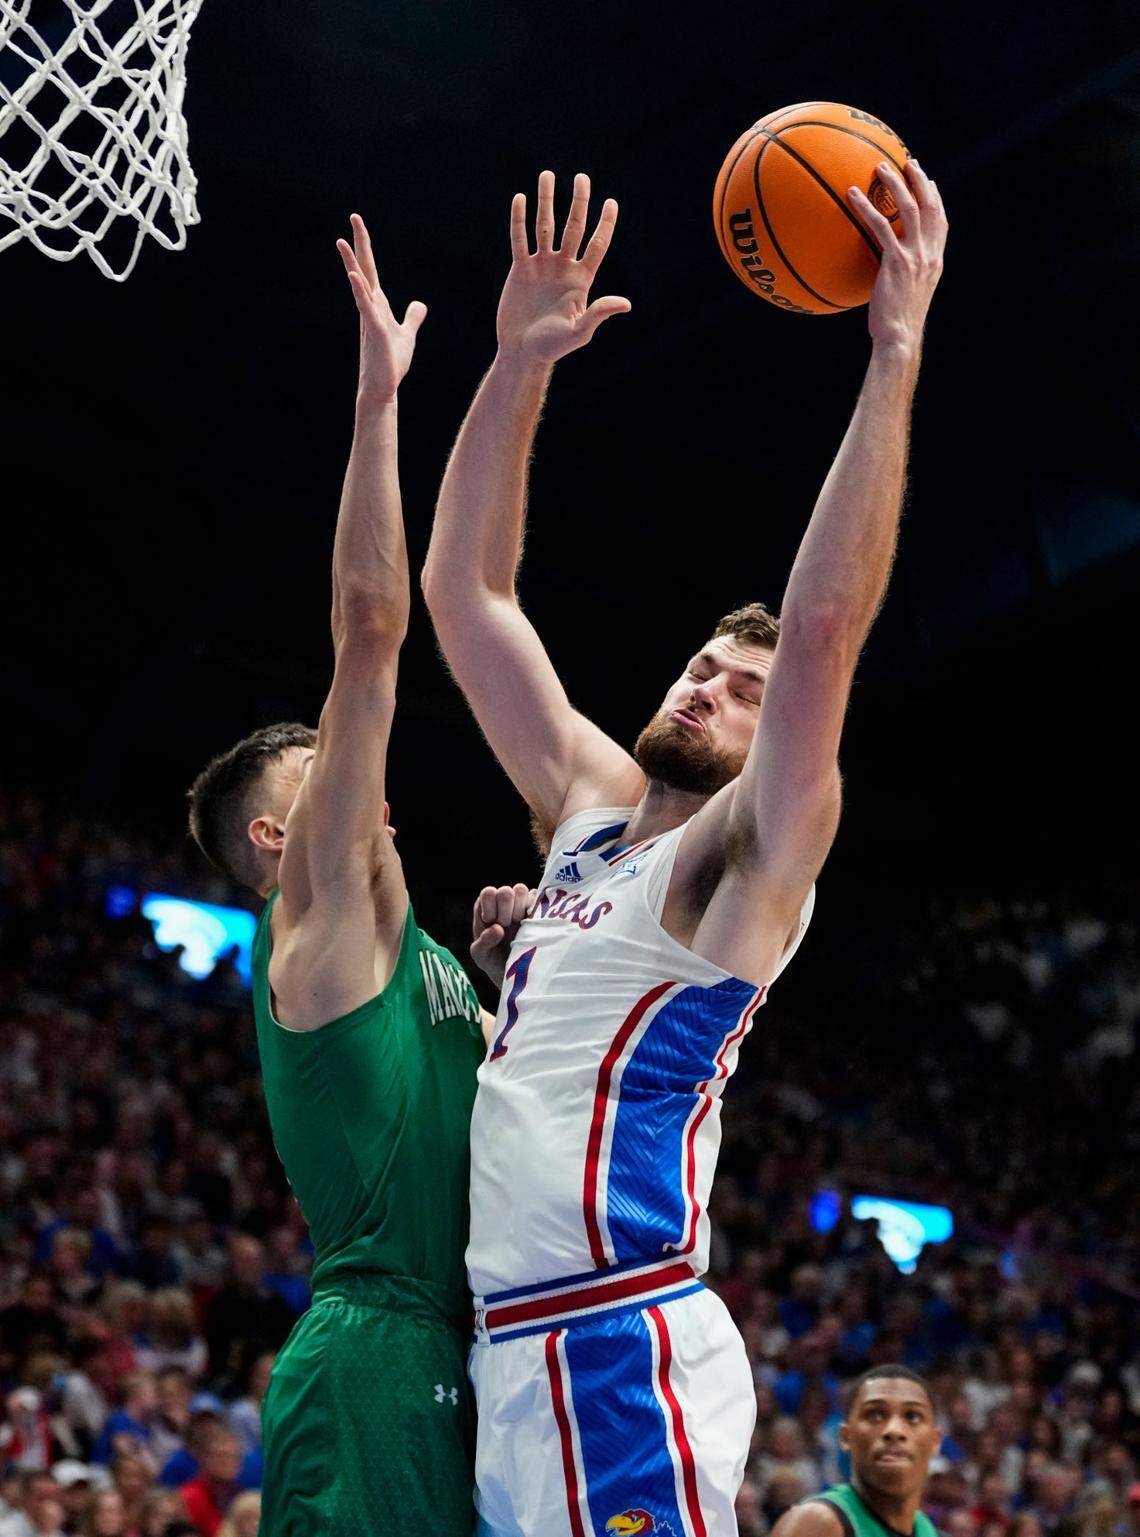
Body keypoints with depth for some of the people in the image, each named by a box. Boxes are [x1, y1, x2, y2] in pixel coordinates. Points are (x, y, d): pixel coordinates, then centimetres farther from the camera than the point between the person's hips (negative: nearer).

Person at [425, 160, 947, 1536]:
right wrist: (517, 366, 7)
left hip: (622, 1348, -8)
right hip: (510, 1352, 8)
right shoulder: (592, 803, 17)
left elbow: (824, 630, -20)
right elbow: (463, 591, 16)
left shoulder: (745, 857, -3)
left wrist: (896, 353, -22)